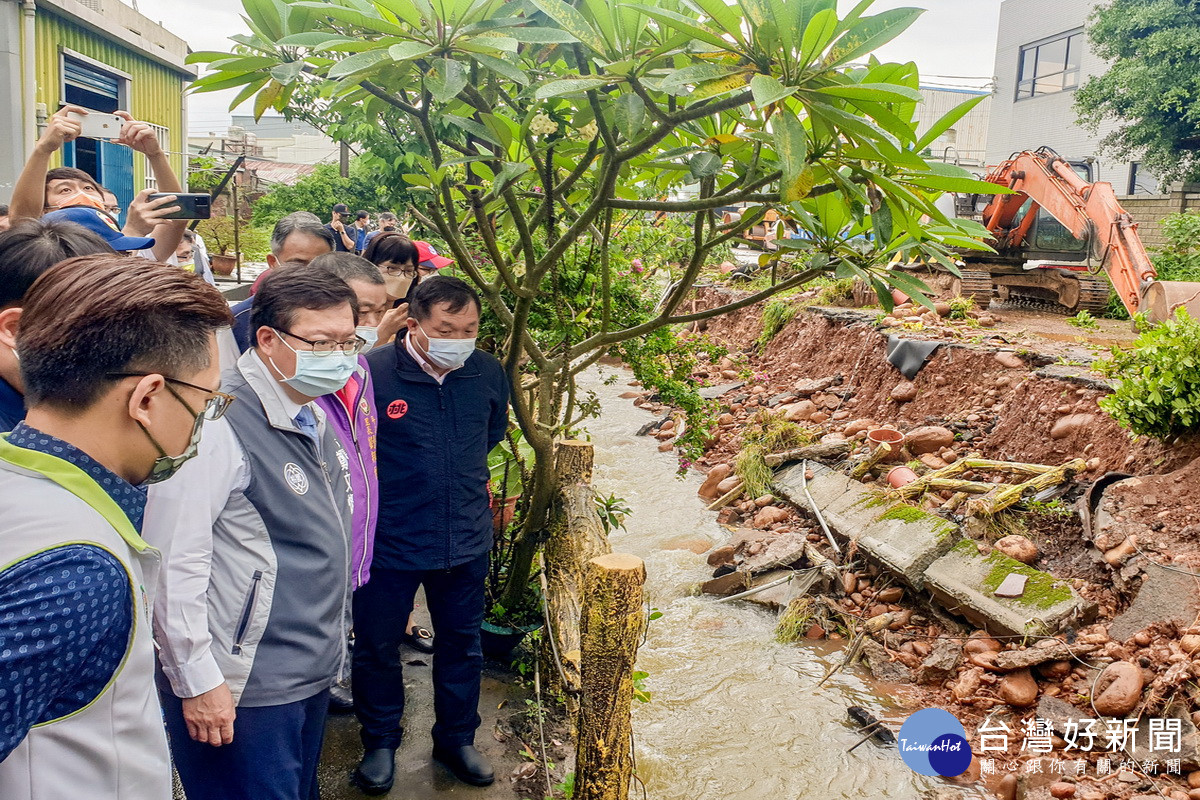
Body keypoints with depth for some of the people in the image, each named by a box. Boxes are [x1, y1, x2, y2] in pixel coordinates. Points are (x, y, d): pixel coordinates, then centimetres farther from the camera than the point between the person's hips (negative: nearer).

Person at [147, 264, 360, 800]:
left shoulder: (316, 417, 7)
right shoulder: (221, 424, -21)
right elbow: (173, 563, -22)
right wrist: (198, 681, -17)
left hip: (314, 673, 9)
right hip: (242, 689, -8)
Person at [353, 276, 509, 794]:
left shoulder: (488, 373, -6)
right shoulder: (371, 373, -20)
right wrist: (389, 485, -1)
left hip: (466, 540, 3)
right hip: (389, 543, -3)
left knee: (461, 644, 18)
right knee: (376, 647, 14)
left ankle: (456, 739, 40)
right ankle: (380, 743, 39)